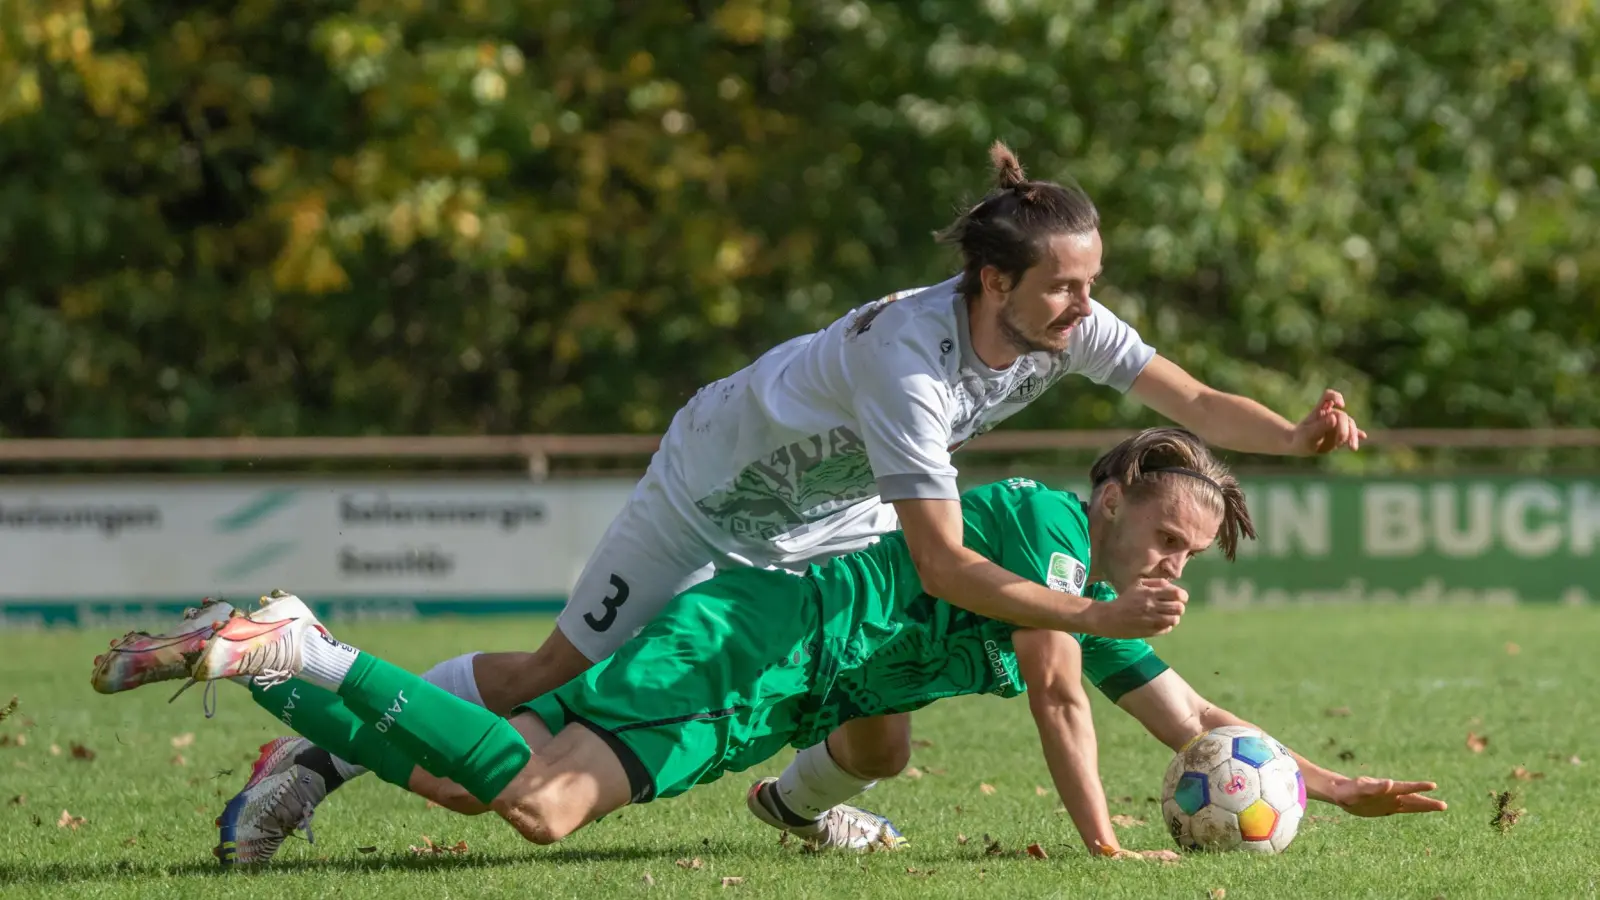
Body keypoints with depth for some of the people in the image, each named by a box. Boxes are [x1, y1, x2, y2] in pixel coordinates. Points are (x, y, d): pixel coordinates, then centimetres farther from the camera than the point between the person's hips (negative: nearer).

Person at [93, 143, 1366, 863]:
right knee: (556, 678, 1)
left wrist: (1300, 436, -37)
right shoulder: (909, 360, -42)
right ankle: (320, 754, 17)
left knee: (881, 740, 2)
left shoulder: (1069, 326, -20)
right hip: (717, 494, -6)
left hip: (828, 518, 7)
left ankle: (805, 800, 40)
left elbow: (1196, 402, -18)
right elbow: (946, 569, -43)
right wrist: (1099, 617, -47)